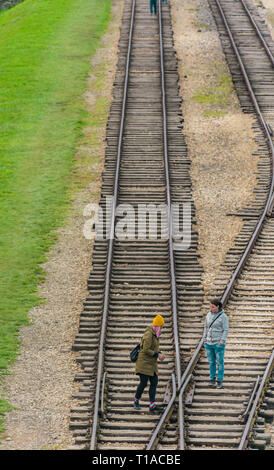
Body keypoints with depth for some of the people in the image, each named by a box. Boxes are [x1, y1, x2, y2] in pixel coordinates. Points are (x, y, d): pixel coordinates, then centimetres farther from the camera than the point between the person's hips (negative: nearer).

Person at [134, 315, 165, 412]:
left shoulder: (154, 334, 14)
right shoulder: (148, 334, -16)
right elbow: (146, 350, -22)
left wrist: (160, 354, 2)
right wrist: (157, 355, -17)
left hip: (152, 364, 9)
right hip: (144, 362, -9)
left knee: (154, 382, -1)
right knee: (143, 383, -5)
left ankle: (152, 405, -5)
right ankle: (136, 401, 16)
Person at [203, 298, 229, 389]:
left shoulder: (223, 316, -12)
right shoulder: (209, 315, 3)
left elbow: (225, 330, -11)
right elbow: (206, 327, 11)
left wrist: (221, 342, -16)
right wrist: (205, 340, 7)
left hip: (218, 343, -5)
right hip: (209, 342, 5)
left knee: (219, 362, 2)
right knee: (211, 362, 10)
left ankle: (220, 381, 11)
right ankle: (212, 378, 23)